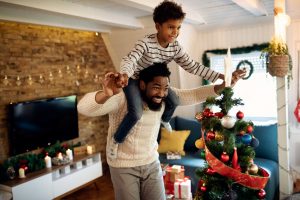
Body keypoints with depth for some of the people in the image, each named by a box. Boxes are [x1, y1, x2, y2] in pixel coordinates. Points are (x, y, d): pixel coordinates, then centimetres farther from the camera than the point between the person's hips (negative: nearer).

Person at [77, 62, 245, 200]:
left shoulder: (164, 97, -8)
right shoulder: (122, 97, -26)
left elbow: (193, 95, -6)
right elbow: (84, 108, -36)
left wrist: (223, 86, -18)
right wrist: (106, 94, -56)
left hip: (152, 163, 5)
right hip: (124, 166, -4)